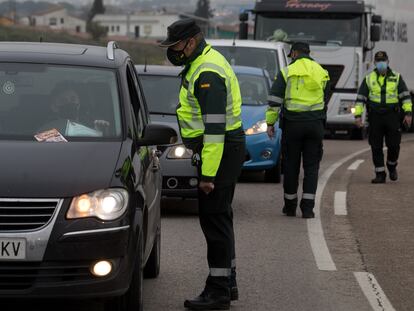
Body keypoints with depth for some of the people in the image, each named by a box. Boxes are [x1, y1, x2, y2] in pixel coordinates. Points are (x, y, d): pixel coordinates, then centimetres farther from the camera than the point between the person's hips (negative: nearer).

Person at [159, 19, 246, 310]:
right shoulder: (204, 63, 14)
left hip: (218, 153, -11)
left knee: (214, 218, -8)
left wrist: (208, 174, -25)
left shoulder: (208, 74, -21)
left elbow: (215, 128, -25)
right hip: (224, 150, 11)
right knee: (220, 217, 16)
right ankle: (228, 283, 25)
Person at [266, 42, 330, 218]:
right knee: (312, 166, 5)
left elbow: (275, 100, -7)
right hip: (315, 124, 2)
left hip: (292, 124, -2)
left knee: (291, 164, 7)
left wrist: (270, 122, -2)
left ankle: (290, 205, 14)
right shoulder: (322, 73, 10)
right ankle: (307, 207, -2)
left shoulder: (287, 72, -3)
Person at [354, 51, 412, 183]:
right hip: (375, 117, 1)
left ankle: (392, 166, 25)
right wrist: (358, 115, -1)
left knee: (394, 145, -2)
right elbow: (360, 98, 8)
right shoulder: (369, 79, 8)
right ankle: (380, 174, 7)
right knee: (376, 147, 0)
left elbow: (405, 96, 5)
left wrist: (408, 113, -6)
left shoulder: (396, 77, 7)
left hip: (392, 117, -1)